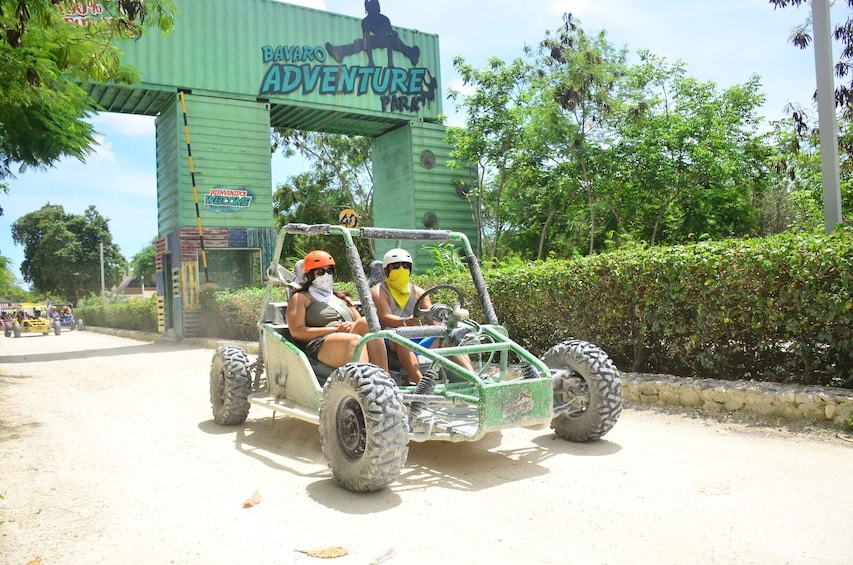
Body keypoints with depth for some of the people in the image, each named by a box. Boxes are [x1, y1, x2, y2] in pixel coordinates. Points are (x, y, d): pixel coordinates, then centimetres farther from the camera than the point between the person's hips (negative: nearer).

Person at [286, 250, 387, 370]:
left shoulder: (341, 297, 33)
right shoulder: (300, 298, 16)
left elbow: (359, 320, 25)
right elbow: (296, 331, 2)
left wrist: (354, 326, -2)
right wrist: (335, 329, -6)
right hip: (321, 346, -5)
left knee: (367, 322, -28)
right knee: (355, 340, -36)